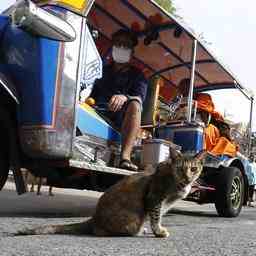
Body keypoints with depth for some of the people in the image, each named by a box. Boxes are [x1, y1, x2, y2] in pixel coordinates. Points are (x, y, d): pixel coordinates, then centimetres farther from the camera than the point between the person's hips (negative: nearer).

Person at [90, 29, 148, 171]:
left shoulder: (137, 75, 18)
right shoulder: (103, 71, 27)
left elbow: (139, 98, -3)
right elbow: (92, 96, 20)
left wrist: (124, 98, -27)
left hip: (121, 121, -2)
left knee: (134, 105, -33)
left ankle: (125, 157, -43)